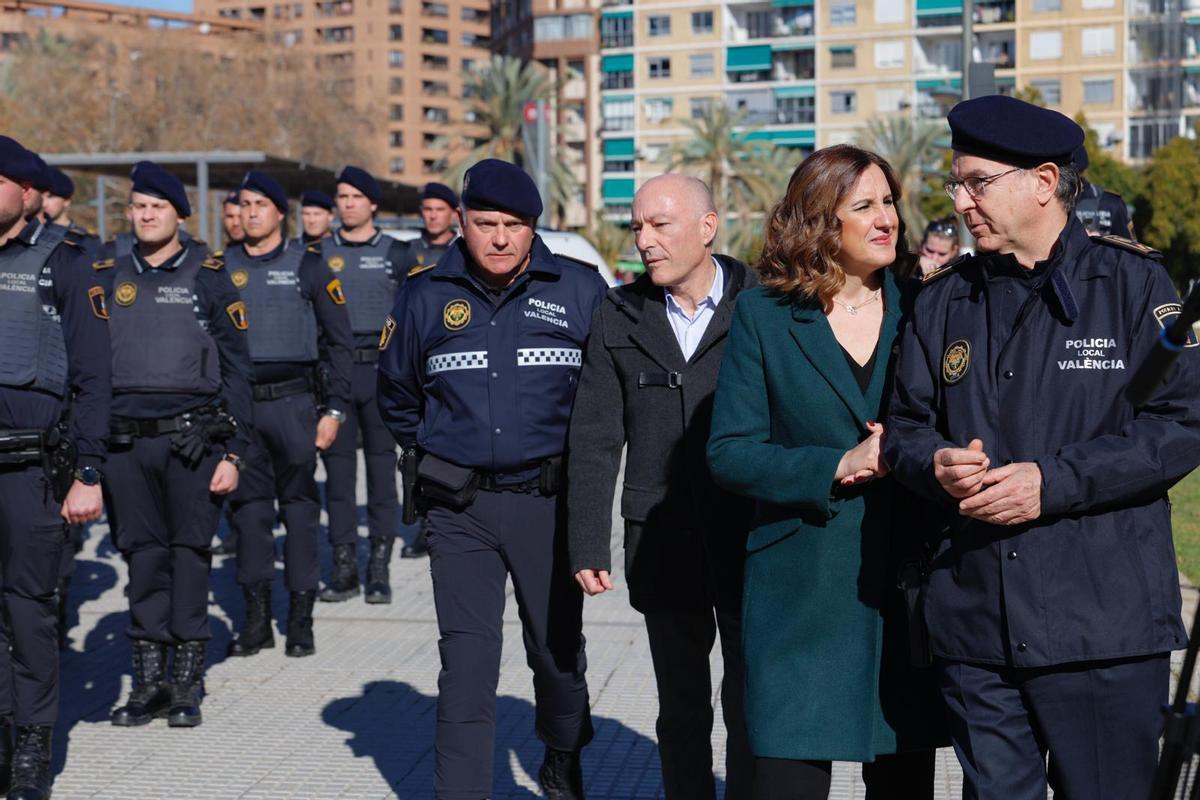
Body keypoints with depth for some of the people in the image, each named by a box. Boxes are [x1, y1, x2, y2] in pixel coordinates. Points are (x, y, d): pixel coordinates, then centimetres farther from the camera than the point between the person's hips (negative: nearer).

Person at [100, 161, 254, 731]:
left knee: (190, 554, 1)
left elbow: (235, 368, 2)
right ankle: (149, 680, 16)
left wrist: (233, 451, -5)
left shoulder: (208, 277, 3)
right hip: (126, 442, 3)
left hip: (192, 438, -2)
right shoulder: (107, 277, 11)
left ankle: (187, 683, 11)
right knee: (143, 557, 7)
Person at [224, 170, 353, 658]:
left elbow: (338, 341, 2)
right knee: (248, 508, 6)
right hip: (237, 404, 3)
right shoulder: (222, 268, 10)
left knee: (299, 507, 1)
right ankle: (257, 617, 14)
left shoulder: (308, 265, 2)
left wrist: (334, 409, -4)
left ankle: (300, 618, 8)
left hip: (292, 402, -3)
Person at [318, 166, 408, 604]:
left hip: (380, 369, -2)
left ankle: (380, 568, 5)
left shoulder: (395, 253, 5)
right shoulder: (320, 253, 11)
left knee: (381, 466, 0)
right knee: (337, 467, 3)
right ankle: (344, 566, 10)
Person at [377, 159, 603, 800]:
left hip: (548, 504, 0)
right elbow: (396, 395, 18)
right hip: (460, 509, 0)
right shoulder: (425, 296, 3)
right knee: (466, 667, -2)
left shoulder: (580, 290, -2)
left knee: (558, 651, 13)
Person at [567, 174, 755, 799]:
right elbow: (594, 440, 3)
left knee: (750, 701, 5)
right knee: (681, 706, 14)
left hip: (748, 539, -2)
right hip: (661, 545, 2)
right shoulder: (618, 317, 4)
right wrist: (588, 545, -3)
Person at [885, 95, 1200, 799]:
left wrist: (1054, 480, -16)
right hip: (973, 629, 4)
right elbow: (906, 425, 15)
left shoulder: (1135, 282, -1)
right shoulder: (942, 300, 12)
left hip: (1104, 630, -3)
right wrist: (938, 465, -9)